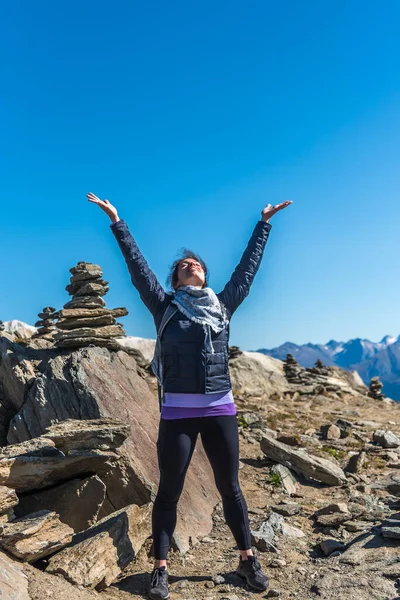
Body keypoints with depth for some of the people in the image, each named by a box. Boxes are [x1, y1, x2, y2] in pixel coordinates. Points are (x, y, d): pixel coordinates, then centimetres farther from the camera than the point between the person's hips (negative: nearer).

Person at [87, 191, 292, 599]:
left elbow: (248, 266, 18)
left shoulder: (223, 304, 11)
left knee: (230, 487, 13)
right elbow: (137, 267, 5)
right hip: (177, 412, -2)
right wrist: (116, 222, 6)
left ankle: (247, 559, 29)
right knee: (169, 491, 8)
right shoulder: (165, 306, 6)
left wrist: (264, 223, 25)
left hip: (220, 409, 2)